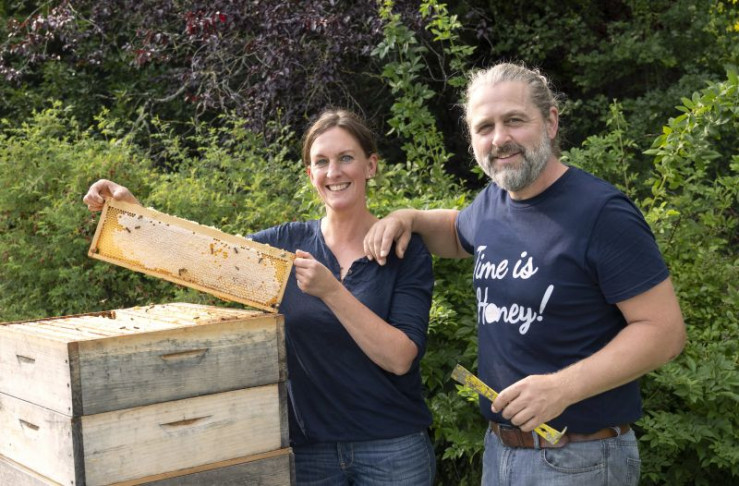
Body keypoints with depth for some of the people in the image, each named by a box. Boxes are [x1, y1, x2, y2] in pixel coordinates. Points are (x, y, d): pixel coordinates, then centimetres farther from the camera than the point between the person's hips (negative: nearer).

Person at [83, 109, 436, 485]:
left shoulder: (407, 252, -6)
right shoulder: (287, 243, 2)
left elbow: (400, 358, -15)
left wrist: (331, 290, -24)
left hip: (392, 452, -2)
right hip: (309, 450, 2)